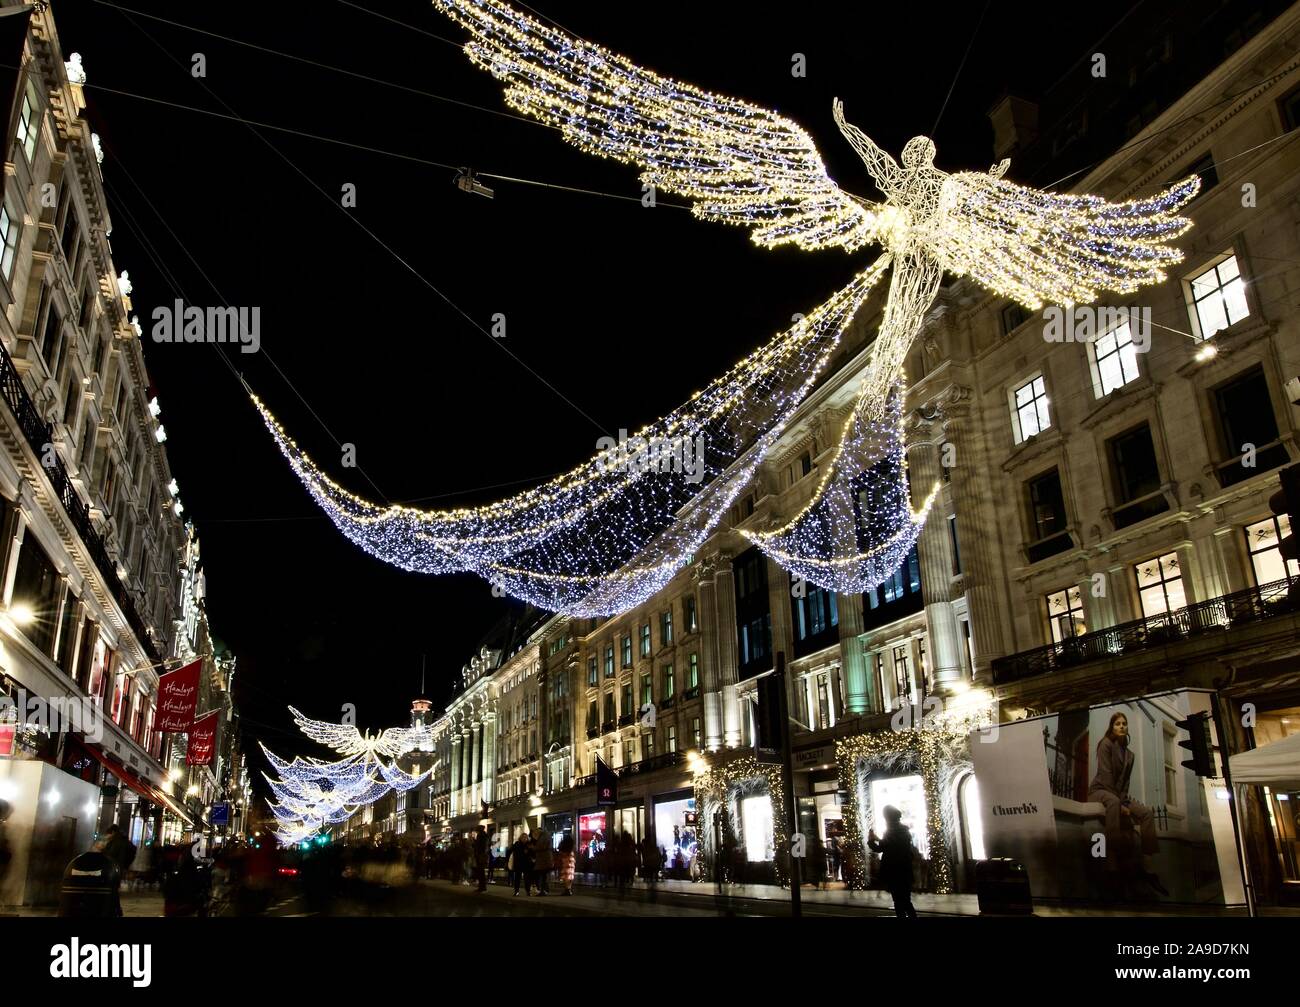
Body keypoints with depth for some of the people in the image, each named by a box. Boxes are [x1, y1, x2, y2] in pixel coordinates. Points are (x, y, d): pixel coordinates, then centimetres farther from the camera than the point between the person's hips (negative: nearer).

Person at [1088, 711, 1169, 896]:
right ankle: (1112, 858, -50)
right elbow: (1105, 775, -14)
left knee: (1147, 813, -16)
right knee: (1113, 802, -42)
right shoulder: (1106, 744, -6)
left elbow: (1125, 781, 8)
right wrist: (1119, 803, -20)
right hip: (1100, 790, -7)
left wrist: (1124, 802, -12)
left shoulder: (1129, 754, 16)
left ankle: (1144, 865, -17)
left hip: (1118, 795, 8)